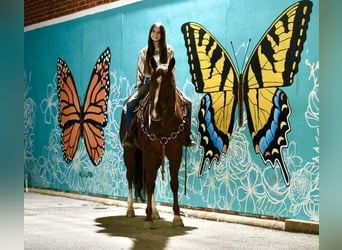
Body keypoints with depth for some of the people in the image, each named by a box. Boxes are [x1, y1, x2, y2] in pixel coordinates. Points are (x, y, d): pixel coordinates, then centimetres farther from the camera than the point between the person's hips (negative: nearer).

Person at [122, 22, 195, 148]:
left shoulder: (169, 50, 2)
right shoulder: (144, 52, 5)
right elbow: (140, 72, 8)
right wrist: (138, 88, 0)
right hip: (148, 83, 0)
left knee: (187, 103, -19)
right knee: (130, 104, -23)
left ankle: (186, 135, -12)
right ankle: (128, 135, -14)